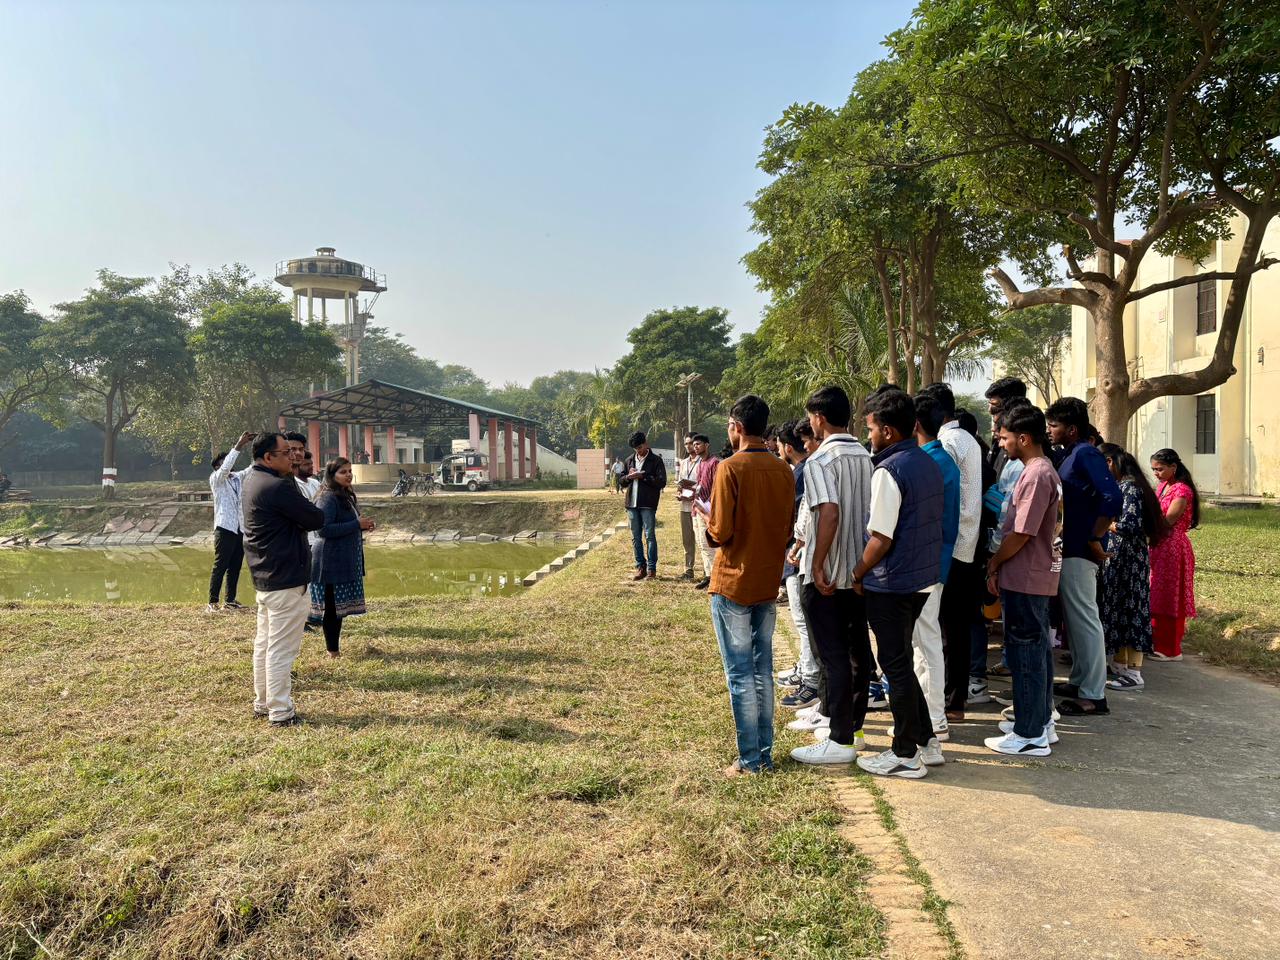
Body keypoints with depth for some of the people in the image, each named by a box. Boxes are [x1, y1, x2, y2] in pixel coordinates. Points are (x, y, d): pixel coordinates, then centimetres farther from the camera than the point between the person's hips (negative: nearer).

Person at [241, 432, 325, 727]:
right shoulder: (277, 487, -23)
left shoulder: (250, 481, 9)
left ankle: (262, 703, 30)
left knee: (264, 642, 19)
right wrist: (308, 511, 2)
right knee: (282, 648, -3)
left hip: (264, 577, 10)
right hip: (286, 579, -10)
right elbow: (316, 519, -17)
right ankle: (280, 712, 4)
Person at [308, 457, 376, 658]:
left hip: (346, 562, 9)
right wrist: (357, 525, -21)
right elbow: (323, 529, -24)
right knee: (333, 606, -3)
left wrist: (363, 525, 7)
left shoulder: (346, 496, 15)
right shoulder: (328, 498, -14)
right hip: (332, 562, -9)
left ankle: (334, 646, 19)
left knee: (340, 606, 12)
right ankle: (333, 651, 4)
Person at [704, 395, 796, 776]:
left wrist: (707, 518, 3)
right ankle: (765, 753, 20)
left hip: (732, 584, -6)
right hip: (768, 585, 6)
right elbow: (788, 529, 9)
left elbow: (720, 531, -17)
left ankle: (750, 759, 7)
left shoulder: (731, 469, -15)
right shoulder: (784, 471, 3)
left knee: (740, 674, 2)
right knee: (763, 670, 14)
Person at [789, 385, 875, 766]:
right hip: (860, 571, 8)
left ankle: (840, 741, 4)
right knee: (857, 651, 14)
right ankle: (853, 726, 26)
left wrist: (817, 566, -20)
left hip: (827, 575, -8)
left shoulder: (820, 460, -16)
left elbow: (829, 514, -27)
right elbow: (873, 510, 12)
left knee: (833, 656, -2)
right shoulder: (866, 457, 8)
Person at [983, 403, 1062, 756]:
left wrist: (994, 563, -7)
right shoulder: (1045, 471, 13)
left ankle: (1030, 735, 5)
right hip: (1038, 575, 10)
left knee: (1026, 653, -3)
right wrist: (1000, 561, 17)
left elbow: (1021, 533, -22)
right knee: (1038, 649, 17)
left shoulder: (1035, 476, -19)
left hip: (1024, 579, -10)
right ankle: (1041, 721, 28)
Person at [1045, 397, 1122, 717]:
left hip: (1078, 552, -10)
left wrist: (1093, 539, -19)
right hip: (1067, 549, 10)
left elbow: (1112, 498, -25)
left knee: (1084, 619, -5)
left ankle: (1094, 695, 2)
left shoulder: (1086, 454, -14)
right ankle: (1080, 681, 29)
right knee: (1073, 618, 17)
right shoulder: (1066, 455, 14)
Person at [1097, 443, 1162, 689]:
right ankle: (1119, 664, 25)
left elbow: (1131, 525, -23)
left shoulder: (1130, 487, -15)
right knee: (1116, 608, 14)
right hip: (1116, 558, 9)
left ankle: (1134, 674, 1)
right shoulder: (1119, 486, 12)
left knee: (1129, 609, -5)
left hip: (1129, 560, -9)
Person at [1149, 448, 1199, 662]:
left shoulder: (1182, 490, -13)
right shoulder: (1162, 487, 13)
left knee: (1168, 598, -1)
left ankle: (1170, 649, 8)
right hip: (1158, 547, 8)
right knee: (1156, 597, 11)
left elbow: (1167, 521, -20)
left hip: (1173, 549, -8)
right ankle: (1158, 642, 21)